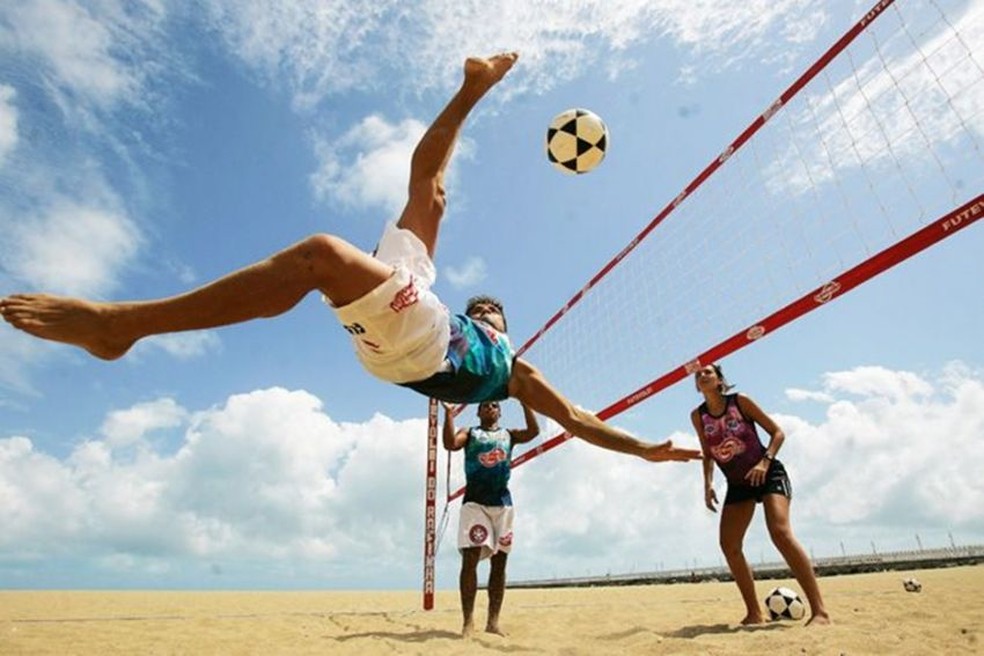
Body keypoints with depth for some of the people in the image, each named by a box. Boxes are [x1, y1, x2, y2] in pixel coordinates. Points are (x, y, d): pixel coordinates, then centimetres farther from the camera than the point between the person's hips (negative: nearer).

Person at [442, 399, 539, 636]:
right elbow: (450, 444, -11)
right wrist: (449, 414, -16)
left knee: (499, 563, 5)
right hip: (474, 501, -3)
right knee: (470, 560, -10)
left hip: (503, 503, 3)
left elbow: (533, 431, -4)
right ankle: (468, 621, -2)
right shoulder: (469, 433, 9)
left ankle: (493, 622, 13)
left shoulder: (508, 435, 14)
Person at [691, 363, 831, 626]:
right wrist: (708, 485, -3)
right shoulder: (698, 416, -2)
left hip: (769, 474, -5)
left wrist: (765, 461, -22)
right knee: (729, 545, -3)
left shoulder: (740, 401, -11)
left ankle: (819, 610, -18)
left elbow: (777, 432, -7)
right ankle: (754, 613, 10)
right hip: (738, 484, 5)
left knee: (780, 532, -24)